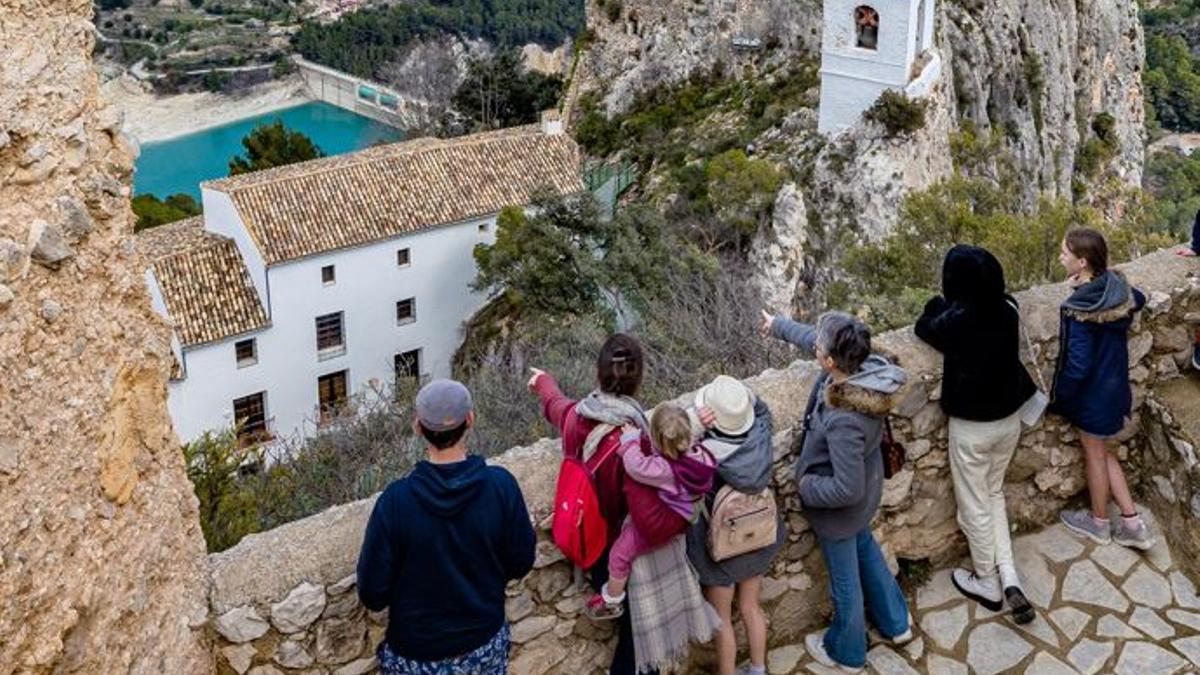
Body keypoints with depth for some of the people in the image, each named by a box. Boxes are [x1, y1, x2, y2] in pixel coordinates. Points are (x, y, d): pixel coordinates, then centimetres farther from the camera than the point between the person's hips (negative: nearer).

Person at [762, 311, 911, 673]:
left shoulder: (843, 420, -44)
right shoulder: (864, 366, -21)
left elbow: (846, 490, -35)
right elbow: (813, 337, 0)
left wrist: (808, 487, -16)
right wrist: (779, 325, 16)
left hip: (841, 509, -8)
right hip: (865, 494, 8)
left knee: (845, 578, 18)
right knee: (865, 548, 33)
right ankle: (895, 623, 56)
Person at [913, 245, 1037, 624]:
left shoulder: (956, 320, -26)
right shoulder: (1007, 309, -10)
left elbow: (923, 327, -3)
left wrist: (941, 301, 12)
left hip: (971, 427, -6)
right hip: (1009, 420, 6)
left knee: (974, 507, 14)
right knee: (994, 495, 25)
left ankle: (987, 583, 31)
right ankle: (1009, 579, 17)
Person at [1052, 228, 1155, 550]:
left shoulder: (1078, 309, -29)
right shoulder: (1117, 285, -7)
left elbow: (1077, 364, -25)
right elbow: (1139, 300, 19)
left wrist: (1057, 398, -11)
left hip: (1093, 393, -7)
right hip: (1115, 385, 7)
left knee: (1094, 454, 13)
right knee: (1102, 452, 22)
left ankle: (1099, 522, 34)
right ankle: (1132, 524, 25)